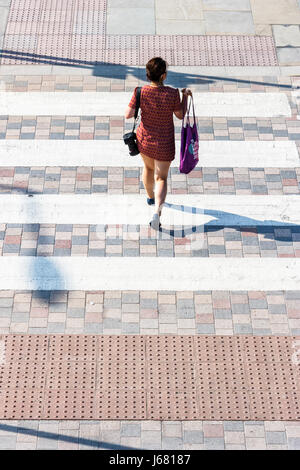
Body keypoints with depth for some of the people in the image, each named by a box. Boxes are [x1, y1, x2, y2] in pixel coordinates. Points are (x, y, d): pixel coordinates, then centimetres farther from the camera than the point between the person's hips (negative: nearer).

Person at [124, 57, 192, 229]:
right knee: (161, 178, 10)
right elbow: (181, 115, -7)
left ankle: (151, 196, 55)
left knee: (149, 167, 31)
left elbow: (128, 115, -12)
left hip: (144, 140, 3)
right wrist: (185, 96, 6)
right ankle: (157, 210, -11)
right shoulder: (172, 94, -22)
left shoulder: (141, 92, -19)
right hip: (164, 144, -2)